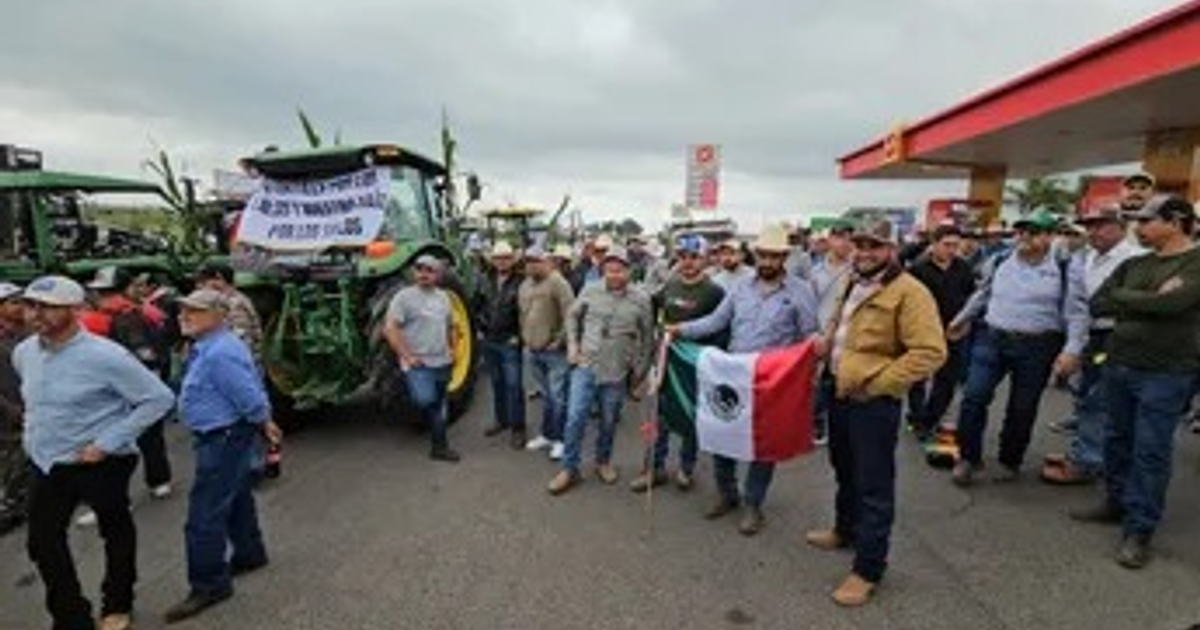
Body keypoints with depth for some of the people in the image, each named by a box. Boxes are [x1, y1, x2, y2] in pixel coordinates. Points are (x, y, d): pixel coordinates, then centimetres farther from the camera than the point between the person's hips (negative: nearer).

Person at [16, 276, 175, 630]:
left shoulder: (104, 356, -22)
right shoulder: (23, 353, 1)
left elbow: (159, 398, -21)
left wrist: (108, 442, -21)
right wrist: (34, 432, 9)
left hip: (100, 464, -6)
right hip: (46, 464, 6)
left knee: (116, 534, 14)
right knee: (43, 542, 11)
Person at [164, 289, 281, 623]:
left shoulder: (218, 354, -26)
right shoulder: (211, 346, 9)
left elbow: (250, 397, -25)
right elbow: (254, 382, 14)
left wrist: (264, 424, -8)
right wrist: (264, 423, 14)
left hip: (224, 439, -11)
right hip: (221, 437, 11)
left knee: (205, 514, -2)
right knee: (236, 498, 24)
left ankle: (209, 585, 11)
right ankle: (249, 555, 41)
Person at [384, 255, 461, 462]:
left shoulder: (443, 297, 13)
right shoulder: (404, 296, -7)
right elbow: (389, 329, -13)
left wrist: (453, 349, 11)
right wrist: (407, 356, -17)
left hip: (442, 363, 6)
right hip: (418, 364, -6)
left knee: (439, 406, 13)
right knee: (425, 400, -24)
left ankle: (439, 446, 26)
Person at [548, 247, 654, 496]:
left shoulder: (641, 299, -5)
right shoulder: (590, 291, -4)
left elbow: (647, 337, 4)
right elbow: (573, 316, 11)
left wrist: (640, 369, 5)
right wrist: (572, 345, 3)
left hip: (617, 373, 0)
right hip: (585, 366, 0)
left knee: (609, 422, 13)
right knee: (575, 418, -1)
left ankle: (603, 461, 37)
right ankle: (570, 469, 14)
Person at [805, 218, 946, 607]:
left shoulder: (909, 292, -16)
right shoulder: (854, 285, 11)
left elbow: (930, 352, -23)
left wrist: (876, 382, -22)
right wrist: (825, 342, 7)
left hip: (874, 402, -9)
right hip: (840, 393, 9)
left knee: (873, 486, 2)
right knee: (844, 469, 24)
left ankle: (868, 569, 14)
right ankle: (845, 530, 44)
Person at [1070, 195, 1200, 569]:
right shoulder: (1133, 265, 9)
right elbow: (1097, 305, 2)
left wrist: (1124, 298, -6)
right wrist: (1148, 302, -11)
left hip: (1166, 374, -6)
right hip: (1119, 365, 6)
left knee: (1150, 452, -1)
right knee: (1118, 440, 15)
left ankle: (1139, 531, 8)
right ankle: (1116, 504, 30)